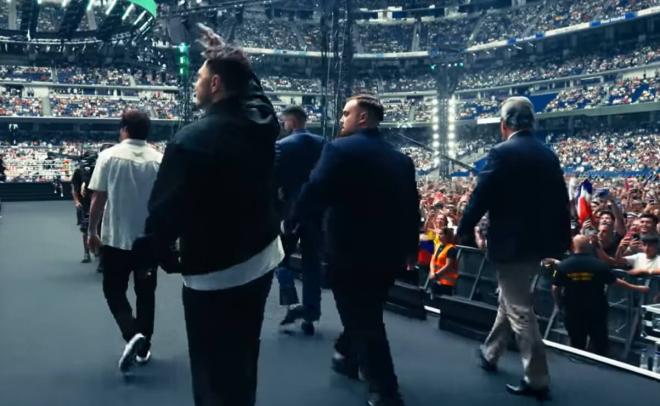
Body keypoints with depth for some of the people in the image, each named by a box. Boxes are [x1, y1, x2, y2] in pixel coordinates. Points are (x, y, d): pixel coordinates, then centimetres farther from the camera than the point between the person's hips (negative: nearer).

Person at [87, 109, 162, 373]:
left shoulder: (109, 156, -8)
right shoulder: (159, 159, -3)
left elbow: (98, 198, -7)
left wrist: (91, 231, 5)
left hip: (116, 238, -2)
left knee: (114, 291, 10)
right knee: (146, 293, 14)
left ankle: (132, 334, -11)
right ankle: (144, 347, 19)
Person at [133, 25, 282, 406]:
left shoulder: (191, 140, -21)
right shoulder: (262, 120, -3)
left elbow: (166, 211, -19)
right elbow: (246, 78, 20)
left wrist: (162, 257, -1)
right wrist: (222, 47, 35)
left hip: (214, 276, -7)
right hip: (261, 262, 7)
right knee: (244, 363, 24)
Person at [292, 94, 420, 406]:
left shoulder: (340, 149, -14)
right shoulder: (401, 159, 8)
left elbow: (315, 194, -20)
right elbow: (412, 208, 12)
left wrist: (293, 221, -2)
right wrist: (410, 248, 24)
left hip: (350, 252, -7)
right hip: (388, 253, 7)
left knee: (363, 320, 5)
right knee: (366, 313, 24)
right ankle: (346, 357, 44)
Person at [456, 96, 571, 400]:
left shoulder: (502, 153, -14)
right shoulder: (548, 155, 7)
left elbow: (481, 196, -13)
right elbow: (560, 200, 10)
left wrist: (464, 230, 1)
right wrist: (561, 241, 18)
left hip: (510, 242, -8)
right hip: (537, 241, 8)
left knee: (520, 310, 0)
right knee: (510, 300, 22)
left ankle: (538, 380, 4)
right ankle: (490, 353, 38)